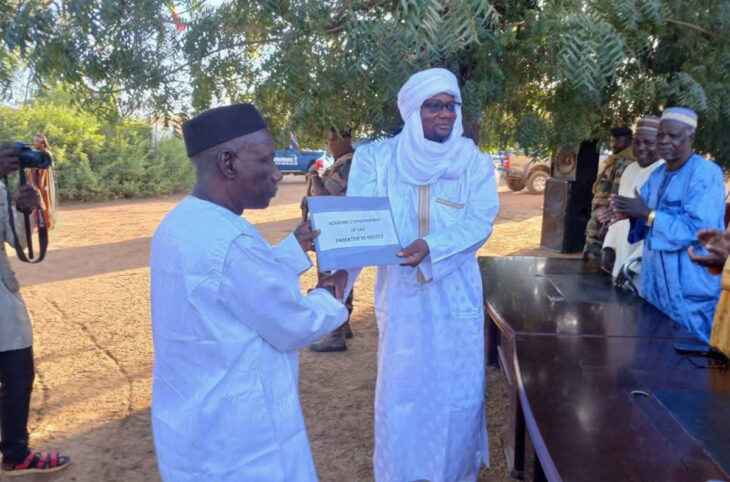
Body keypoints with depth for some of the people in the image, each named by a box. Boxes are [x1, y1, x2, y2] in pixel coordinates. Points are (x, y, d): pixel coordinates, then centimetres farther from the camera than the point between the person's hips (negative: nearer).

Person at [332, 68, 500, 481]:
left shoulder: (475, 162, -2)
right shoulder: (377, 159, -5)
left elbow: (480, 222, -11)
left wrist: (433, 247, -27)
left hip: (456, 296, 1)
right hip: (401, 296, -1)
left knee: (458, 394, 11)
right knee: (401, 393, 9)